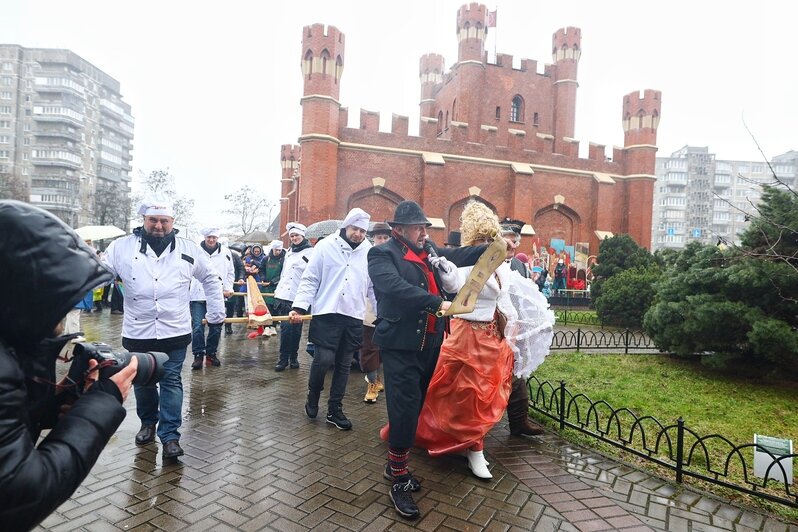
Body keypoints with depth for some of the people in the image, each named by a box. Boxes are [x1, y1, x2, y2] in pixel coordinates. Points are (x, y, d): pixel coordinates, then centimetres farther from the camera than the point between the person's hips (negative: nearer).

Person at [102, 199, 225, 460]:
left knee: (171, 382, 2)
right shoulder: (122, 247, 0)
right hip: (137, 331, 2)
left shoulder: (189, 250, 1)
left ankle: (170, 435, 10)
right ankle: (148, 422, 38)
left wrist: (216, 312, 10)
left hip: (175, 331, -1)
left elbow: (211, 278, 11)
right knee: (142, 381, 16)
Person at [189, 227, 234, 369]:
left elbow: (230, 272, 15)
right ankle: (198, 355, 7)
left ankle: (211, 354, 22)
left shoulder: (225, 252, 7)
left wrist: (228, 288, 4)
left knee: (216, 327, 8)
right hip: (198, 295, -2)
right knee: (198, 327, -5)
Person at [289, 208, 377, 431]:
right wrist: (299, 307, -10)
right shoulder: (326, 246, -2)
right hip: (327, 314, -3)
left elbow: (374, 287, 10)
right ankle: (313, 396, 23)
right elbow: (310, 279, -1)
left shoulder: (369, 252, 4)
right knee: (324, 358, -8)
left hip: (354, 317, 3)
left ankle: (334, 410, 25)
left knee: (343, 365, 10)